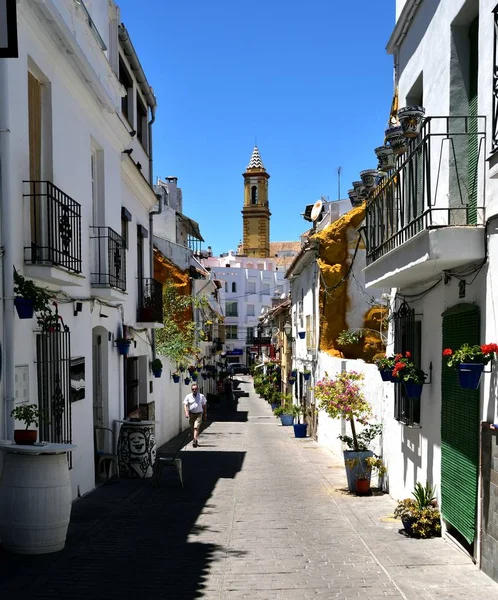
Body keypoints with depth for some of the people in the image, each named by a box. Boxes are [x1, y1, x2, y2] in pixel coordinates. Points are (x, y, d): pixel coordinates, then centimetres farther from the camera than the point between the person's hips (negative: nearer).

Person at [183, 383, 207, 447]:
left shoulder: (201, 396, 1)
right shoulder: (188, 396, 0)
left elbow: (204, 405, 11)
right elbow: (185, 405, -5)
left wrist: (205, 414, 14)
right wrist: (186, 412, -21)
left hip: (199, 414, -2)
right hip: (191, 414, 2)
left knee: (196, 427, -17)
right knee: (193, 429, 10)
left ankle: (195, 441, -24)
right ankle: (196, 440, 27)